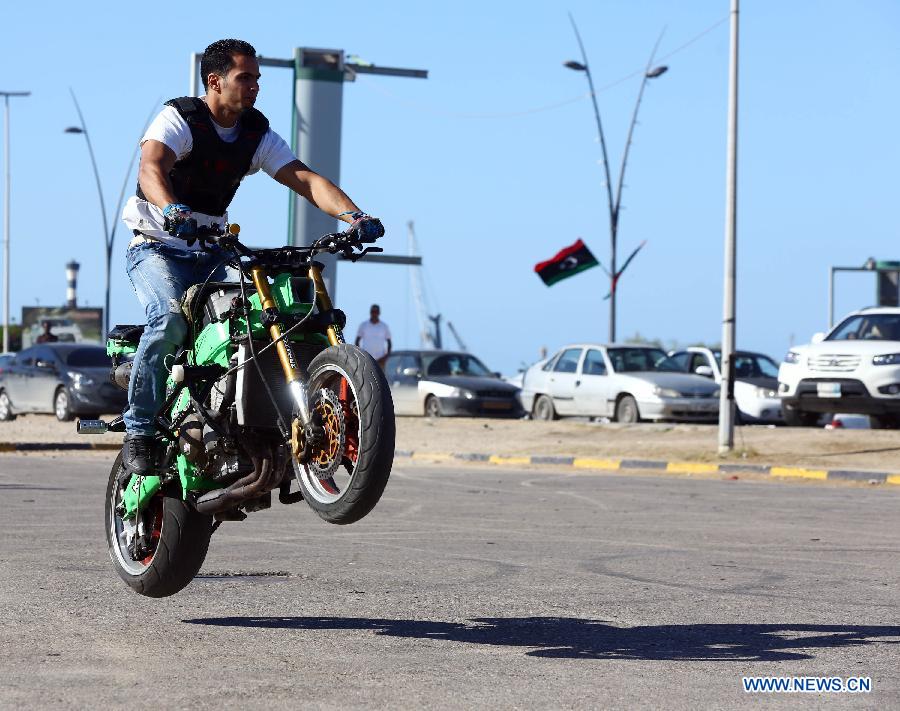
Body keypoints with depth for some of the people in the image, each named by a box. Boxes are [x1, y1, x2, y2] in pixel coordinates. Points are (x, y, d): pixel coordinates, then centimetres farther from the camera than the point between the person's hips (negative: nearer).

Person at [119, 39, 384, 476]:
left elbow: (305, 180, -8)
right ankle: (139, 432, -22)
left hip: (210, 254, 6)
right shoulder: (180, 119, -14)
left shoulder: (257, 134, 3)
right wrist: (172, 210, -55)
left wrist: (352, 215, -26)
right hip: (156, 247, -6)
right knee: (170, 318, -32)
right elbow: (150, 169, -33)